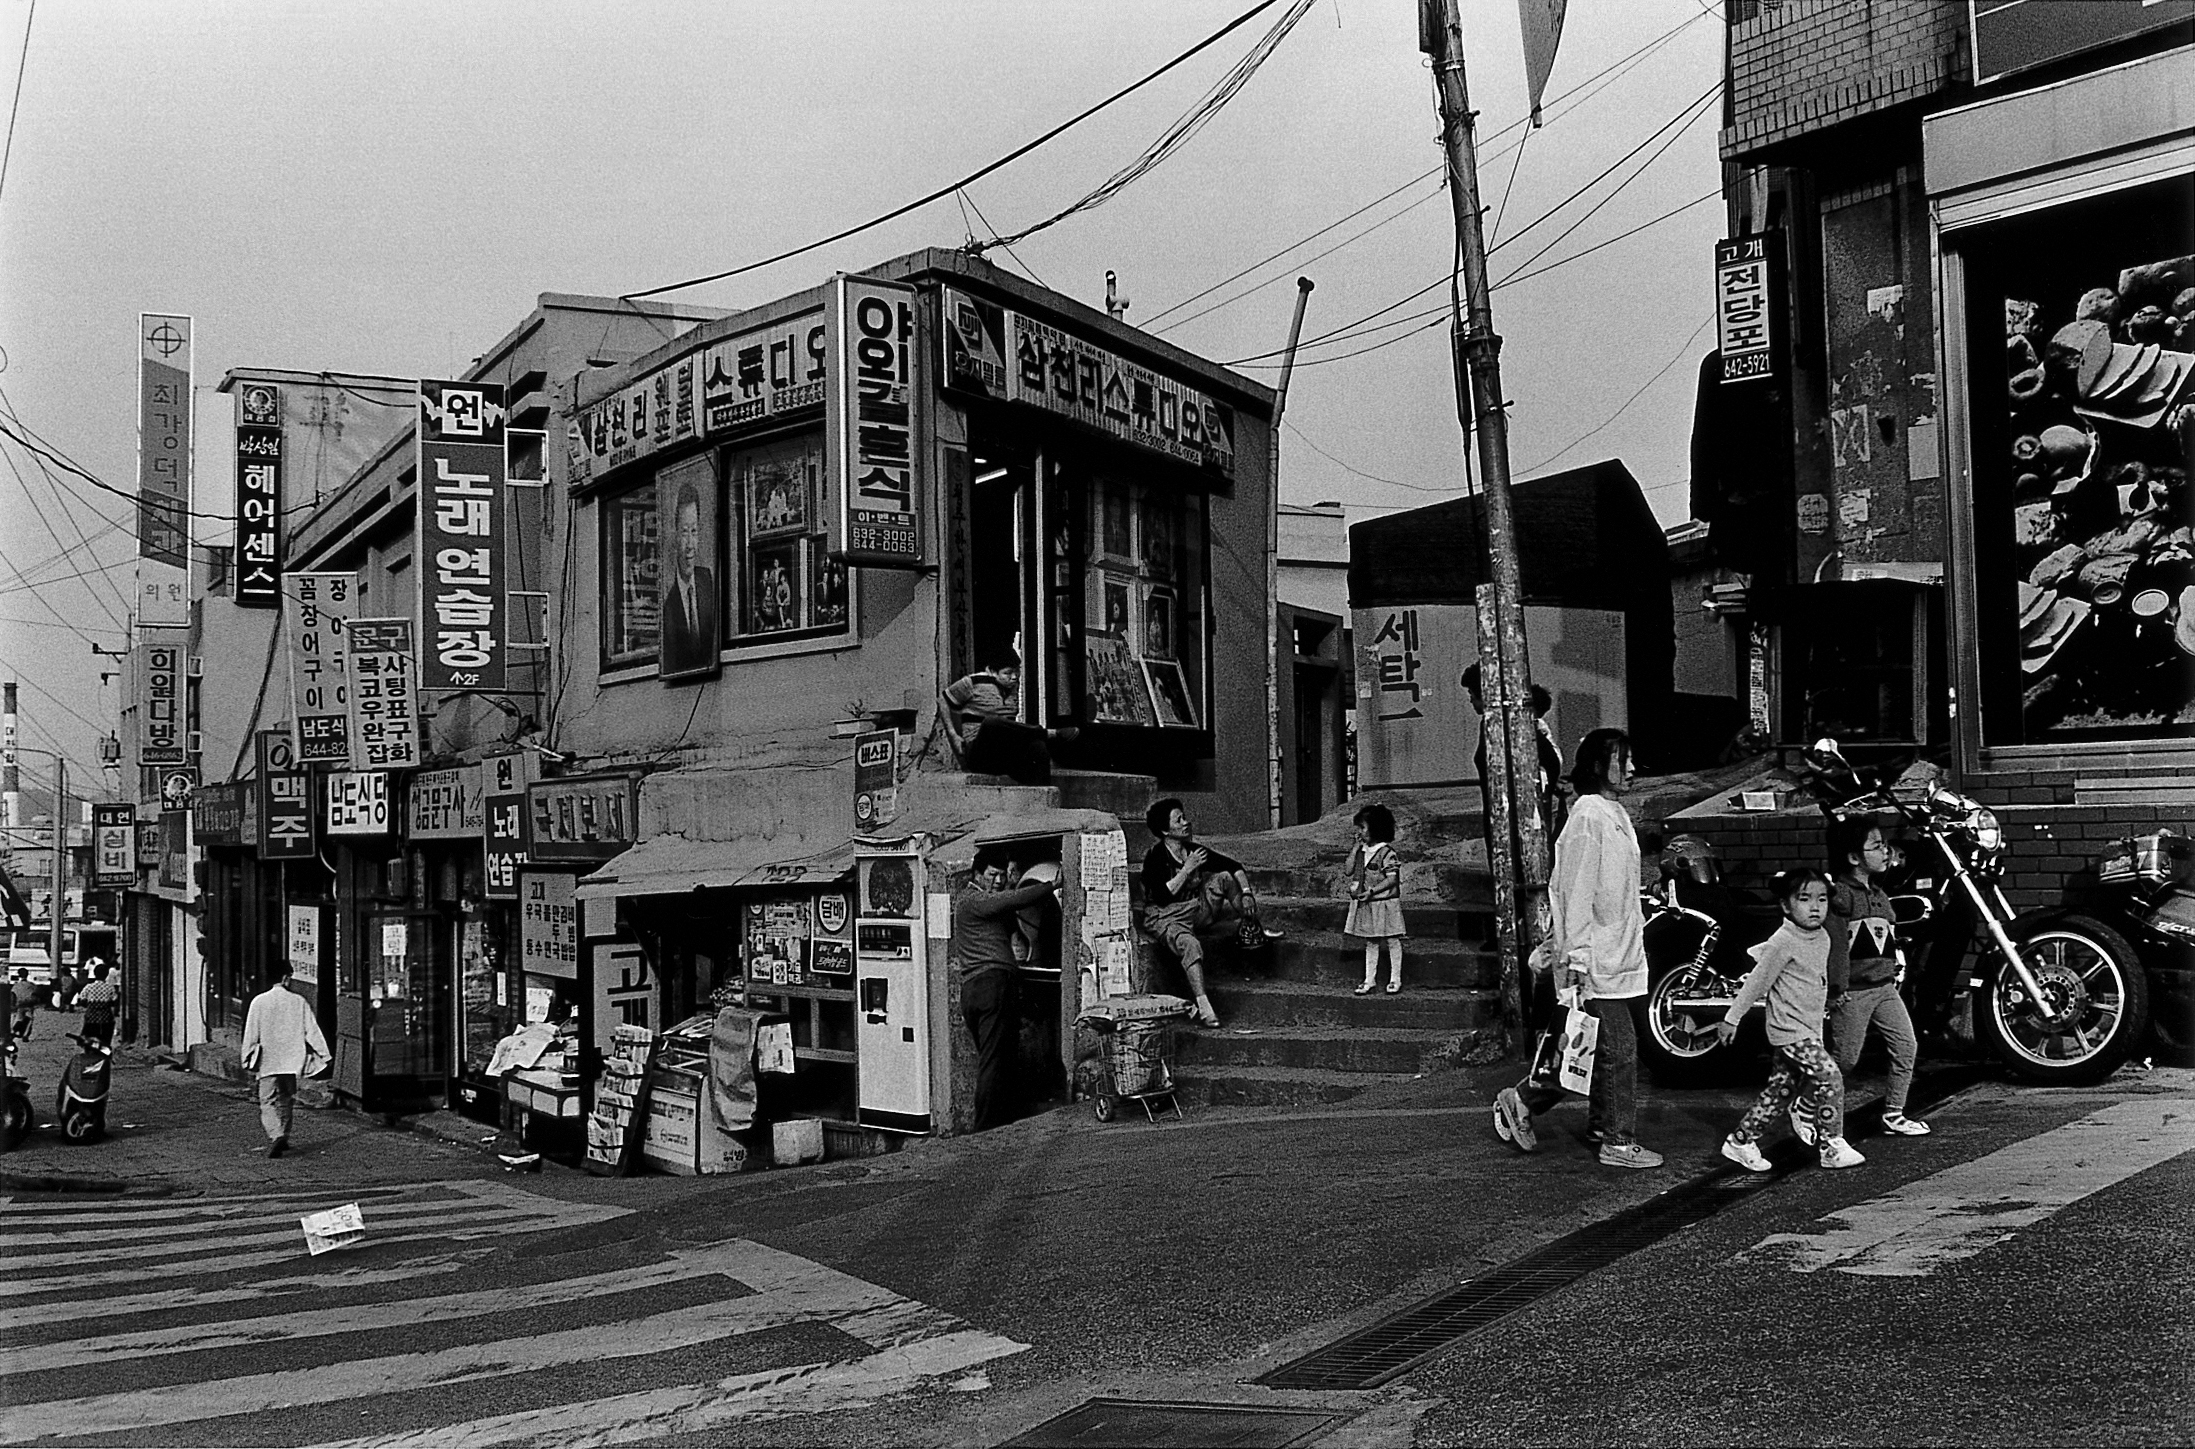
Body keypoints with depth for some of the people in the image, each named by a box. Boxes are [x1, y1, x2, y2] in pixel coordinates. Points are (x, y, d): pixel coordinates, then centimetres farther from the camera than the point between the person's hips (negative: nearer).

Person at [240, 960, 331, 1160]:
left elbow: (251, 1034, -2)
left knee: (268, 1102, 0)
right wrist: (323, 1055, 4)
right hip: (291, 1060, 2)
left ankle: (275, 1136, -21)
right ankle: (282, 1139, 25)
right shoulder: (298, 1002, -3)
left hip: (267, 1061, -2)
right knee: (286, 1100, 17)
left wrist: (247, 1058, 8)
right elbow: (311, 1031, -1)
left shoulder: (259, 1002, -6)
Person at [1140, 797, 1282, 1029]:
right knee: (1191, 945, -37)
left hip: (1198, 910, 6)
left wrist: (1246, 893, -7)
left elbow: (1234, 866, 10)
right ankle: (1203, 1008, -43)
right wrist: (1187, 869, -22)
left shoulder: (1193, 851, 4)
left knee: (1224, 877, -9)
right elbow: (1162, 896, -24)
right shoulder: (1155, 858, -12)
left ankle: (1253, 927, -2)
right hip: (1167, 918, -6)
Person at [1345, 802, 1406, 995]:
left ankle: (1395, 979, 12)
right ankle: (1369, 981, 14)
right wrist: (1355, 847, -3)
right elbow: (1349, 870, 2)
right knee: (1370, 943, 11)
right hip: (1364, 905, 7)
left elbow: (1392, 878, -15)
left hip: (1384, 903, -7)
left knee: (1392, 941, 4)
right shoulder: (1361, 850, 7)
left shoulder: (1386, 852, -13)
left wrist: (1372, 891, -21)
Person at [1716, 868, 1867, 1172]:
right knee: (1830, 1078, -13)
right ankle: (1832, 1147, -4)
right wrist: (1732, 1018, -10)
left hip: (1809, 1029, 9)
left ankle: (1740, 1141, 19)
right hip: (1790, 1030, -9)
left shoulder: (1822, 939, 7)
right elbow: (1757, 981, -14)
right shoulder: (1783, 942, -17)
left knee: (1780, 1090, 11)